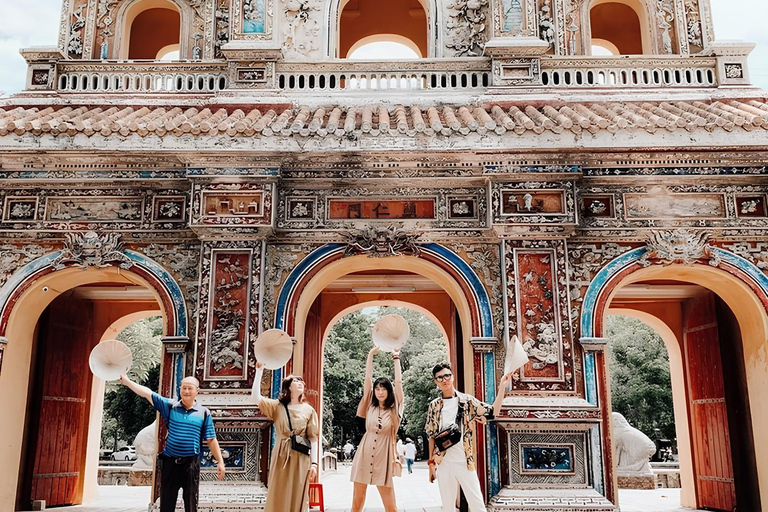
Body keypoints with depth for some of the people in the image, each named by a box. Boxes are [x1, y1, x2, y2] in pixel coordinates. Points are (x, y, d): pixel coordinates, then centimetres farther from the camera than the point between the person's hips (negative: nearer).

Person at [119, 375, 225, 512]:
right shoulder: (170, 406, 3)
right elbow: (147, 393, -1)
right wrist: (127, 382, -7)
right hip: (170, 462, 1)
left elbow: (211, 440, 2)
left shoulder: (204, 413, 1)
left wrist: (220, 461, -2)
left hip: (191, 463, -1)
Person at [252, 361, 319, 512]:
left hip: (301, 458, 0)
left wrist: (314, 463, -4)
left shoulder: (309, 410, 5)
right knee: (278, 498, 3)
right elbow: (256, 397, -8)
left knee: (297, 498, 3)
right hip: (281, 457, 0)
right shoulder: (277, 406, 5)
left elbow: (313, 438, 3)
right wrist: (259, 371, -12)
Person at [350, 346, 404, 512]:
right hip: (364, 455, 2)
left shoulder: (394, 409, 2)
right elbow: (368, 378, 4)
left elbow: (398, 381, -1)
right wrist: (371, 354, 4)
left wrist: (396, 358, 5)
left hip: (383, 456, -2)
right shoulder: (370, 407, 6)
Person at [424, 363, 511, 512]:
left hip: (465, 462, -1)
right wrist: (431, 462, 5)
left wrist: (502, 387, -14)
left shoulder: (467, 401, 0)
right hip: (444, 464, 2)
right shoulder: (434, 406, 5)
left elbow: (493, 413, -6)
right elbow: (432, 436, 9)